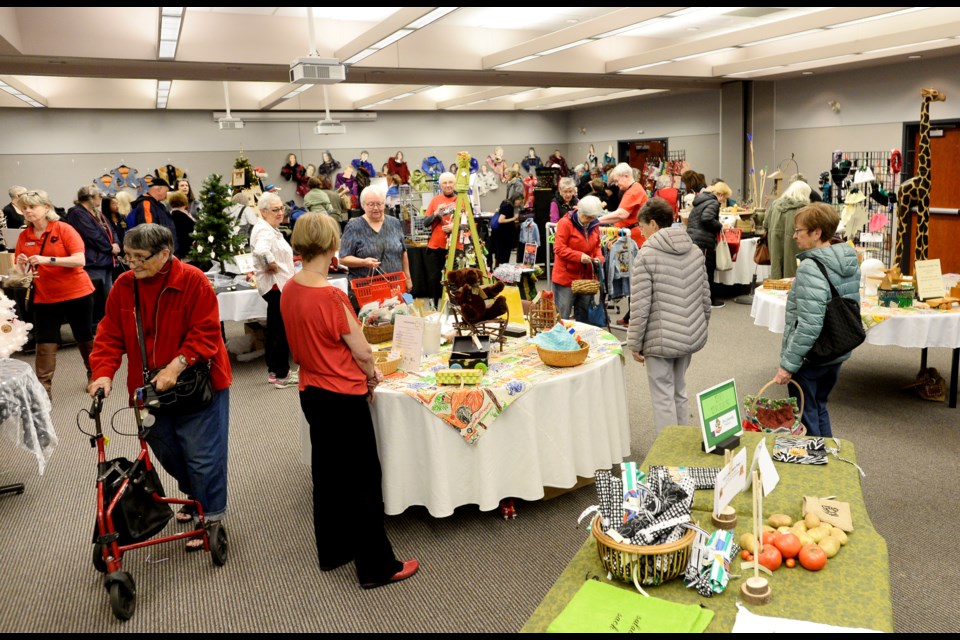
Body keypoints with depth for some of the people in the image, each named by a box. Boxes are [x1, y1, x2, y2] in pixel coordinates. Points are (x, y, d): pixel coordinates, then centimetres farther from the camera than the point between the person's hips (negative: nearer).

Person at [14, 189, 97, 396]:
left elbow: (80, 260, -18)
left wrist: (48, 259, -26)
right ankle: (43, 389, 2)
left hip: (77, 293, -3)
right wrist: (21, 265, -17)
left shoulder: (64, 229, -9)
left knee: (85, 338, 13)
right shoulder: (24, 236, 2)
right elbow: (21, 270, 6)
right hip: (44, 298, 3)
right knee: (44, 344, -2)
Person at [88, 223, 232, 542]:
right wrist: (104, 372, -15)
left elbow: (206, 333, -19)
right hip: (149, 387, 6)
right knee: (167, 452, 19)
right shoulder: (123, 286, -1)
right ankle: (195, 497, 43)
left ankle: (211, 517, 19)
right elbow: (110, 334, 0)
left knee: (202, 455, 1)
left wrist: (177, 365, -28)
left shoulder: (193, 281, -17)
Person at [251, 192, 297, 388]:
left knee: (274, 330, 16)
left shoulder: (270, 228, 15)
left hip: (275, 285, 11)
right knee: (282, 331, -5)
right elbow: (261, 250, -38)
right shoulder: (265, 230, -18)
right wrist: (271, 265, -22)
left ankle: (274, 371, 25)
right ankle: (281, 375, 2)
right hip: (276, 284, -11)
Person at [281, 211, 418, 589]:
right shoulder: (332, 296, -23)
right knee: (364, 479, 3)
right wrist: (372, 375, 4)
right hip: (343, 396, -8)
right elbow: (361, 350, -15)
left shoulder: (289, 290, -1)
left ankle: (331, 551, 34)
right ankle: (376, 566, 13)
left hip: (312, 391, 8)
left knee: (327, 472, 19)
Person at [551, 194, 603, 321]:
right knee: (563, 316, 0)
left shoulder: (594, 225, 6)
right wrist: (579, 256, -25)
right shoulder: (565, 223, -13)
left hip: (586, 277, 6)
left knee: (583, 316, 15)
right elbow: (559, 248, -16)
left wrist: (598, 258, -4)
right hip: (566, 277, -6)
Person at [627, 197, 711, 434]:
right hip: (691, 336, 7)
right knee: (679, 392, 21)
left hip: (660, 339, -7)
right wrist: (701, 327, 23)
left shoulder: (646, 256, -14)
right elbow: (705, 296, 11)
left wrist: (635, 343, -6)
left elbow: (640, 306, -15)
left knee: (663, 398, 4)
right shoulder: (695, 251, 5)